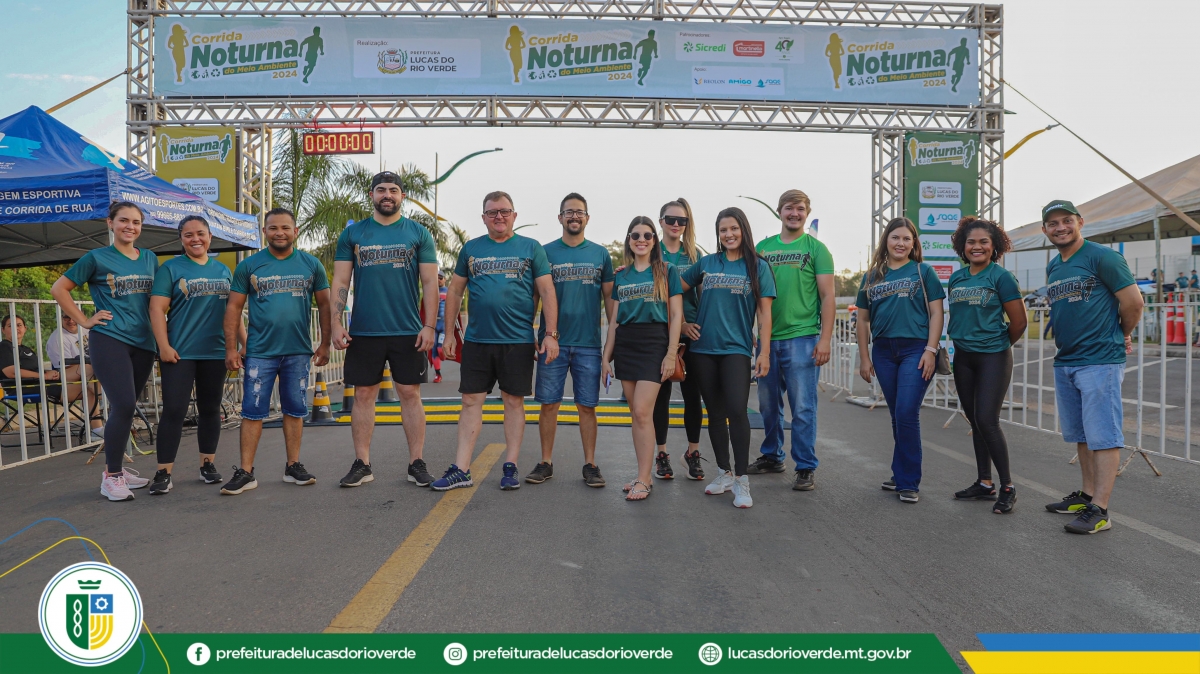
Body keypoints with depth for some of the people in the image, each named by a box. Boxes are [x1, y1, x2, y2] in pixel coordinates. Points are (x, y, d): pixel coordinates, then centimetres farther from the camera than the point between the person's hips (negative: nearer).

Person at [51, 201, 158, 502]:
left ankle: (116, 468, 23)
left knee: (126, 408, 11)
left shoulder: (150, 259, 12)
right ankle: (111, 477, -4)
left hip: (143, 343, 5)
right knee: (123, 406, -15)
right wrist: (84, 321, -3)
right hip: (109, 341, -5)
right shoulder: (97, 258, 0)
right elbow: (59, 289, 4)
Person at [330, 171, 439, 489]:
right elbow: (340, 282, 6)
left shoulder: (418, 233, 5)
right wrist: (337, 324, -4)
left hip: (408, 331, -1)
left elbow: (429, 283, 2)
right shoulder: (353, 234, 8)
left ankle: (416, 463, 10)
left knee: (411, 394, 2)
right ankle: (362, 464, 14)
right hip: (363, 331, 1)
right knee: (363, 395, 5)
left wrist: (429, 326, -7)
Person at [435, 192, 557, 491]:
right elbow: (455, 292, 11)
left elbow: (547, 292, 0)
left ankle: (510, 468, 15)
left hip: (518, 341, -2)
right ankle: (461, 470, 8)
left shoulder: (531, 248, 3)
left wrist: (551, 334, -8)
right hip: (476, 340, 2)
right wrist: (449, 333, 5)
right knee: (471, 401, 3)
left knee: (514, 401, 5)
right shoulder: (471, 248, 9)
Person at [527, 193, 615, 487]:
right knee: (549, 403, 3)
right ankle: (546, 463, 15)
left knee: (587, 406, 4)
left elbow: (609, 297, 10)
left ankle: (590, 464, 14)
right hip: (553, 341, 0)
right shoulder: (546, 252, 5)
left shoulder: (600, 254, 8)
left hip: (589, 342, 0)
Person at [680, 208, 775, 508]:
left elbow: (764, 312, 0)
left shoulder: (758, 266, 3)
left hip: (736, 349, -3)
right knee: (715, 413, 9)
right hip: (703, 349, 3)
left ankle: (741, 480, -6)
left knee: (736, 409, -16)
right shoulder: (706, 263, 10)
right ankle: (724, 472, 22)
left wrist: (764, 353, -6)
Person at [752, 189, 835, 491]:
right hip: (768, 336, 4)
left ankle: (806, 468, 8)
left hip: (802, 337, -4)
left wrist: (825, 339, -9)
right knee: (768, 403, 13)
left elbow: (827, 296, -2)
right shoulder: (763, 248, 11)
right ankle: (772, 456, 29)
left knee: (802, 407, -2)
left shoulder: (816, 248, 1)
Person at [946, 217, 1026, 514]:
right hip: (963, 358, 6)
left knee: (987, 421, -11)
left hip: (993, 358, -6)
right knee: (975, 422, 10)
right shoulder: (956, 278, 8)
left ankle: (1007, 487, 2)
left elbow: (1019, 322, -6)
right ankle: (984, 484, 20)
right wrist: (961, 340, 14)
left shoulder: (1001, 277, -9)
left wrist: (1001, 344, 6)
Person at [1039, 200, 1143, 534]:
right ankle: (1087, 495, 25)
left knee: (1103, 436, -5)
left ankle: (1099, 511, -4)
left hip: (1100, 361, -8)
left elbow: (1133, 302, -8)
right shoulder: (1053, 267, 14)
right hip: (1065, 362, 8)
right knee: (1081, 435, 15)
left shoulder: (1102, 257, -9)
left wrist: (1121, 335, 6)